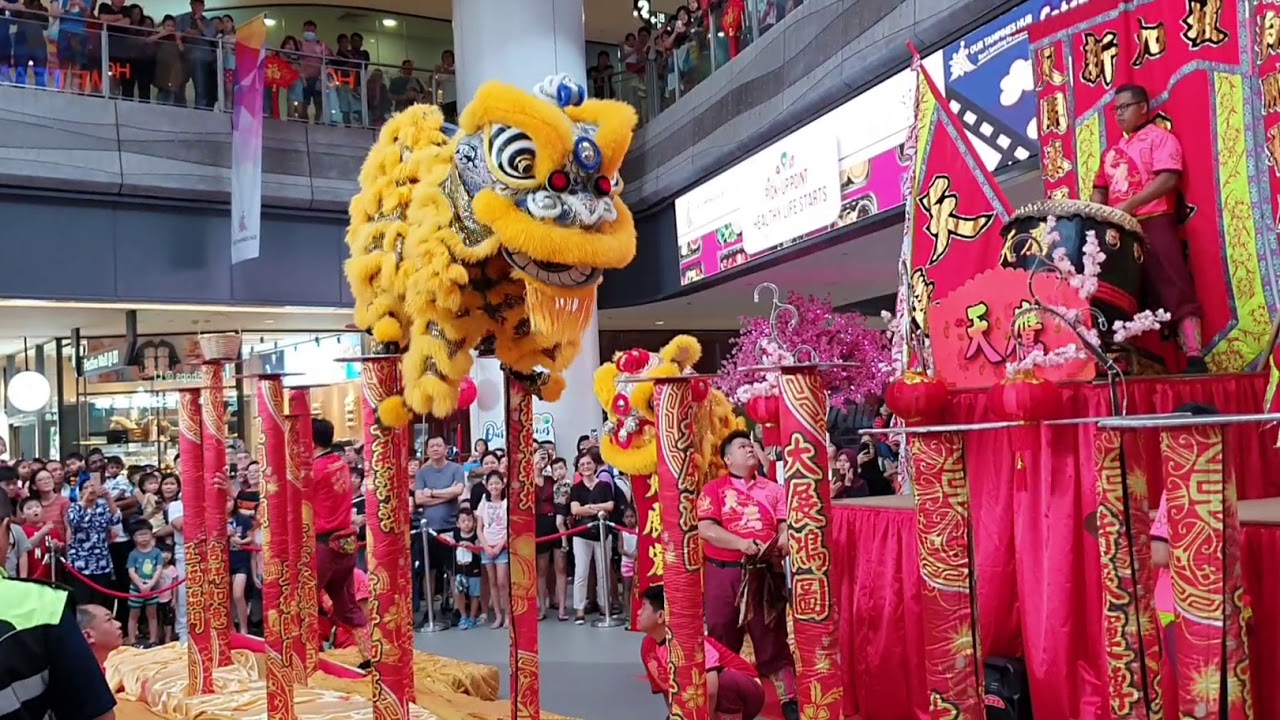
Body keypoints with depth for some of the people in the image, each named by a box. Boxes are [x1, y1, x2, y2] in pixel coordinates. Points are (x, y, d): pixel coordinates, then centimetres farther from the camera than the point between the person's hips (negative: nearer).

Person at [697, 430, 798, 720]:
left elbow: (785, 524, 4)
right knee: (721, 641, 9)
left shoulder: (773, 489, 10)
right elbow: (706, 529, -8)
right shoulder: (713, 489, 2)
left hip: (765, 571, 1)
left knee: (773, 638, 6)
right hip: (723, 573, -1)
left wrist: (784, 540, -18)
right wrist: (742, 543, -19)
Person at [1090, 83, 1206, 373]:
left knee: (1173, 288, -12)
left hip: (1155, 223, -6)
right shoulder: (1112, 150, 23)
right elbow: (1100, 189, 20)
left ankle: (1194, 357, -16)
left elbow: (1168, 178, -11)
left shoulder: (1160, 137, 3)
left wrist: (1129, 205, -20)